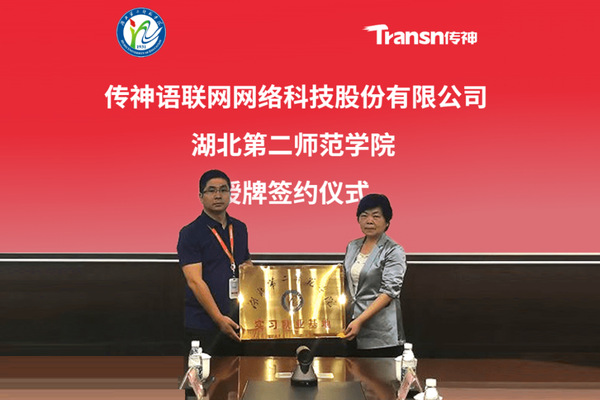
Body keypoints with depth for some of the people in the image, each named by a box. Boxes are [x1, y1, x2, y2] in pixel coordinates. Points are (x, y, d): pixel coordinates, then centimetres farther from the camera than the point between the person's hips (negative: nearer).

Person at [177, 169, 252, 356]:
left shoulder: (240, 228, 11)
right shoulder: (190, 233, -7)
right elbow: (194, 281, -15)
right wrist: (219, 318, -21)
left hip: (237, 322, 5)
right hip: (203, 325, -5)